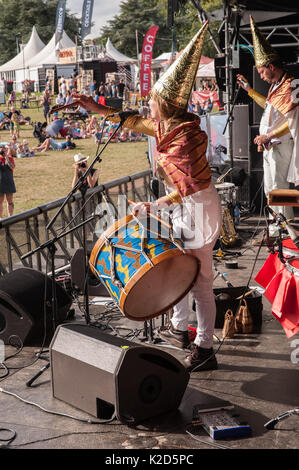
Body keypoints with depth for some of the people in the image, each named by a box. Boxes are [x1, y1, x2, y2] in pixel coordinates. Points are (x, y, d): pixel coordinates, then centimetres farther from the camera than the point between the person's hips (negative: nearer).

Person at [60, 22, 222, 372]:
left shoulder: (182, 138, -26)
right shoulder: (167, 126, 2)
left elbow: (186, 187, -27)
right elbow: (136, 123, 17)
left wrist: (153, 206, -22)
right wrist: (99, 110, 14)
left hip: (197, 210, -10)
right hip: (186, 209, 10)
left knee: (199, 281, -2)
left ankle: (204, 350, 8)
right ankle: (179, 328, 39)